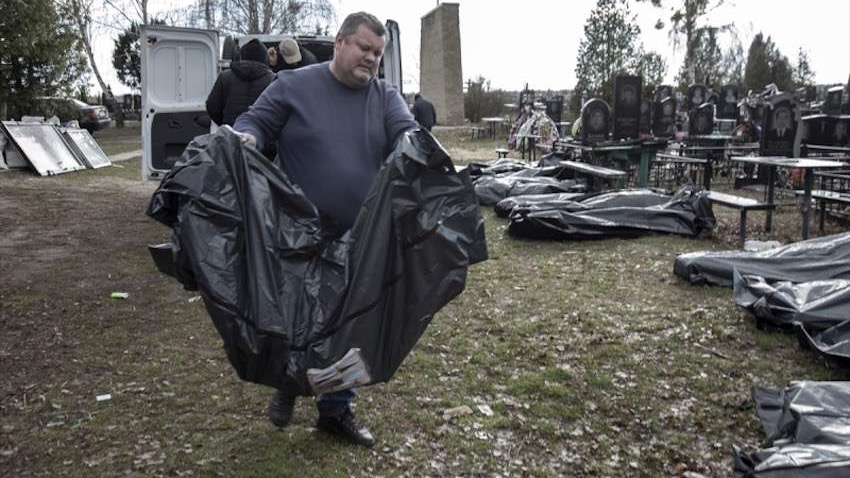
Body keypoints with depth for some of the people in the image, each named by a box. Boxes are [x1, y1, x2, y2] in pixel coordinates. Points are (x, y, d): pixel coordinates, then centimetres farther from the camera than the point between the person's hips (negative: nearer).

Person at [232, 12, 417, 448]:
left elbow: (408, 135, -7)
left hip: (359, 239, 3)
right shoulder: (293, 85, -2)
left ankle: (336, 410, 29)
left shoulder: (386, 97, 6)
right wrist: (247, 138, -25)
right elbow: (254, 122, -1)